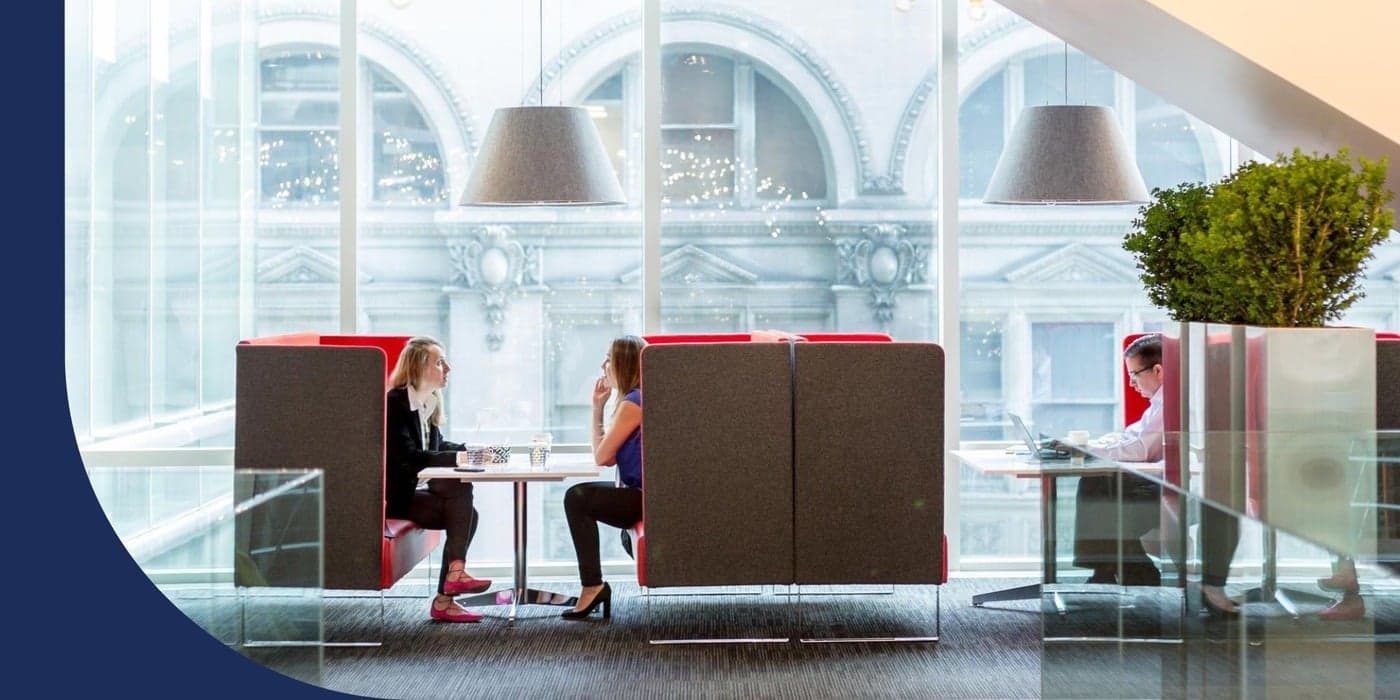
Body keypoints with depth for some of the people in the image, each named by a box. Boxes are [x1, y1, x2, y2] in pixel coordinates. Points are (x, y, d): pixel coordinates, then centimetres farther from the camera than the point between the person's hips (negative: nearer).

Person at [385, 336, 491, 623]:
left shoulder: (427, 402, 12)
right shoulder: (395, 402, -15)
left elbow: (437, 445, 19)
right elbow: (408, 456, -24)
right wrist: (456, 458, -28)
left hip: (411, 490, 8)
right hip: (393, 496, -8)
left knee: (467, 512, -13)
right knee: (460, 491, -22)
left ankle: (445, 599, -17)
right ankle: (456, 572, -23)